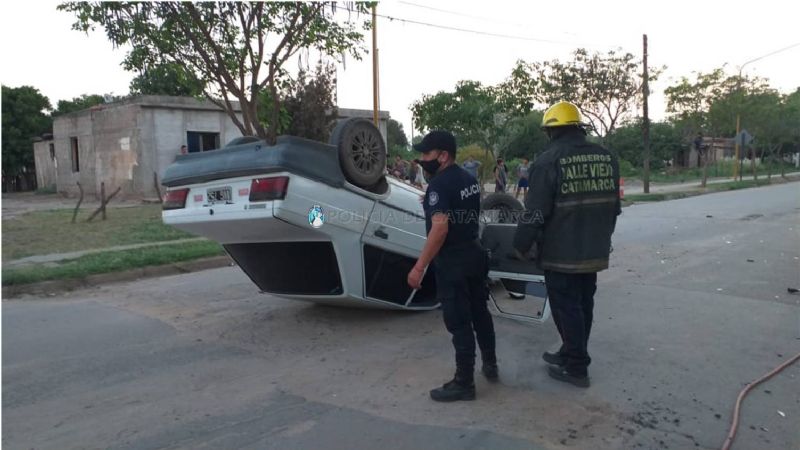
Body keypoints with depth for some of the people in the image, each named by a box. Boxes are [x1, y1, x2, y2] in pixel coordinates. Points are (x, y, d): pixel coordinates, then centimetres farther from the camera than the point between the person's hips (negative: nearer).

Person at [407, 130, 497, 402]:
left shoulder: (439, 184, -19)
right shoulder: (469, 179, 9)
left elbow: (440, 228, -29)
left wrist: (419, 267, -28)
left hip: (453, 261, -9)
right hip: (475, 253, 9)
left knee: (459, 321, -1)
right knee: (479, 311, 21)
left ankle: (464, 383, 9)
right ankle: (490, 365, 35)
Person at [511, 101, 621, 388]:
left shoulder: (549, 161, -15)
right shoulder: (607, 157, 7)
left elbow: (534, 213, -16)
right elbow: (613, 207, 16)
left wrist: (520, 248, -5)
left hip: (561, 254, -7)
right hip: (594, 251, 7)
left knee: (566, 308, 4)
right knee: (583, 305, 18)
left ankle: (576, 368, 12)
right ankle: (570, 354, 33)